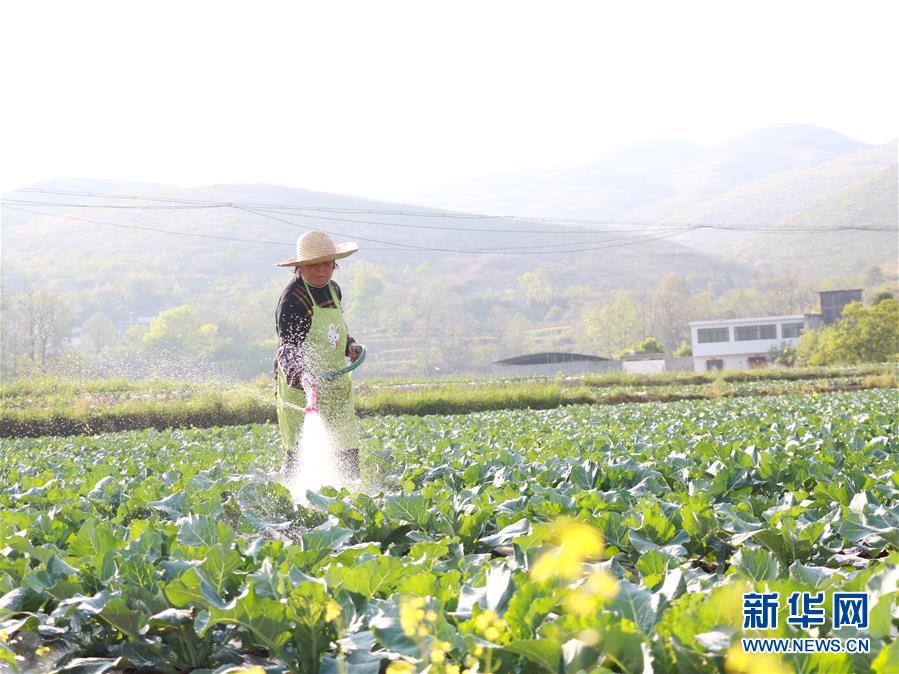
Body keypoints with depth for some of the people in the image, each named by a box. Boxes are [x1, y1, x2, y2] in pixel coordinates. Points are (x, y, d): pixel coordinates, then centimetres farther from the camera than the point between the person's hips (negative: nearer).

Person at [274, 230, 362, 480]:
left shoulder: (333, 290, 11)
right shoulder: (292, 299, -16)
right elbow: (288, 349, -25)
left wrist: (349, 345, 7)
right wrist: (301, 376, -43)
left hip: (335, 384, 8)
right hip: (301, 384, -8)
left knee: (348, 449, 7)